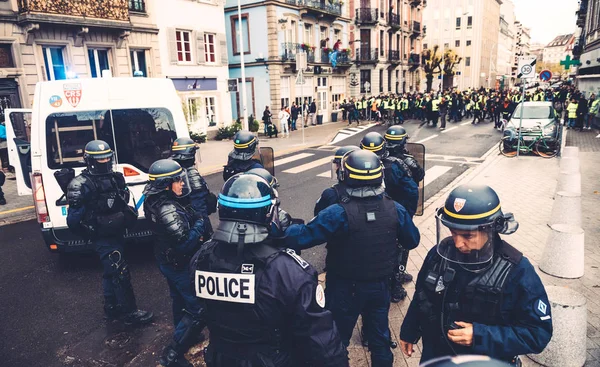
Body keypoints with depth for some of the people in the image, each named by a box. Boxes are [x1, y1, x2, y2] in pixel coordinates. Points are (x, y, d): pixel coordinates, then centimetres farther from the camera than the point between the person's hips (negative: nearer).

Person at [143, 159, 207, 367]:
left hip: (167, 261, 10)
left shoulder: (155, 201, -3)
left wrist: (194, 223, -5)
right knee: (199, 308, 3)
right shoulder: (168, 210, -33)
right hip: (180, 265, -10)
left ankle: (184, 337, 50)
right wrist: (201, 223, -20)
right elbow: (184, 243, -34)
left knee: (180, 300, 28)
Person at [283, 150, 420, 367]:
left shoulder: (338, 214, -28)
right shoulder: (395, 210, -14)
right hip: (380, 286, 4)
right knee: (380, 337, 25)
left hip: (345, 288, -3)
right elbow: (412, 241, 1)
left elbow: (301, 238, -30)